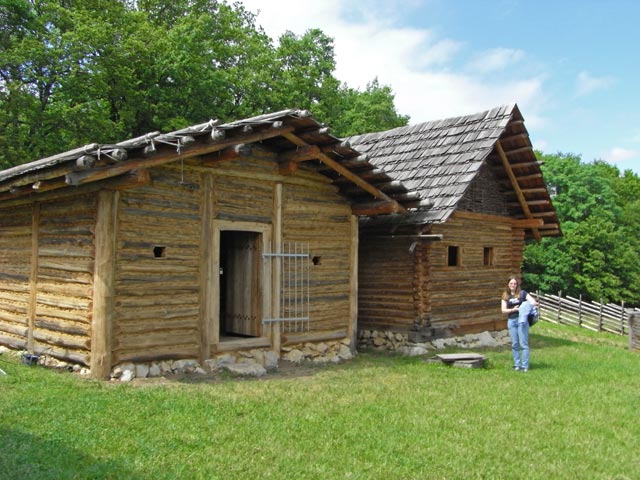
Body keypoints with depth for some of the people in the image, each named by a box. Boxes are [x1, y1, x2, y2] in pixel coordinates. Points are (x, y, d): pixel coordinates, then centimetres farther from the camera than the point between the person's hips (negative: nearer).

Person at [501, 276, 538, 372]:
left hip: (521, 320, -3)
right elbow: (503, 310, 3)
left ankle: (525, 366, 1)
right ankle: (517, 364, 17)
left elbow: (532, 300, -7)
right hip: (511, 321, 3)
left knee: (523, 344, -3)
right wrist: (513, 309, -12)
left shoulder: (522, 293, 2)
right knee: (514, 344, 8)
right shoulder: (505, 296, 9)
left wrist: (534, 303, -28)